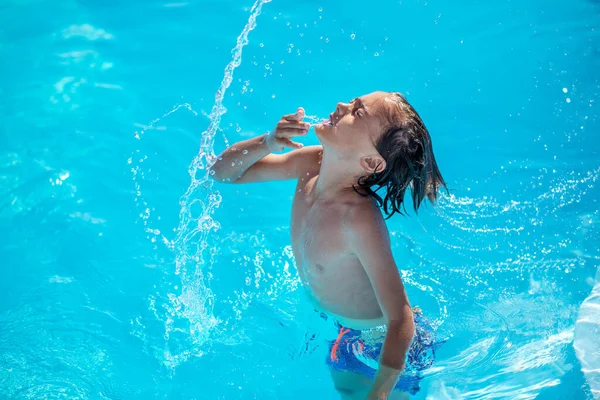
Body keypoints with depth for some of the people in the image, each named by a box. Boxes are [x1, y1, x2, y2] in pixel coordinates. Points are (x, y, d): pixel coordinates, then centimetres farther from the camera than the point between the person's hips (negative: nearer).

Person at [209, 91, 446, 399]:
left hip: (374, 341, -6)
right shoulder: (313, 162, -20)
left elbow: (401, 321, -36)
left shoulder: (360, 218, -40)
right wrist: (267, 143, -28)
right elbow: (221, 172, -8)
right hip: (326, 321, 6)